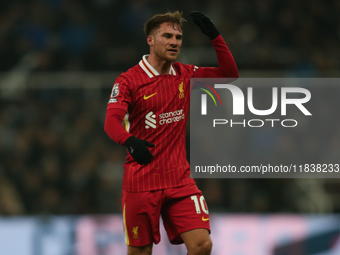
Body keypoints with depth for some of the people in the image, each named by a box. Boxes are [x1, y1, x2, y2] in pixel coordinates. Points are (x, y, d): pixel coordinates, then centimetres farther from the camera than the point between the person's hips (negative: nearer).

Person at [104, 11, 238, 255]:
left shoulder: (186, 75, 8)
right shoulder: (129, 80, -7)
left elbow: (230, 74, 6)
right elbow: (111, 121, -20)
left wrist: (215, 36, -5)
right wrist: (130, 141, -41)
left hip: (179, 179, 3)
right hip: (140, 182, -3)